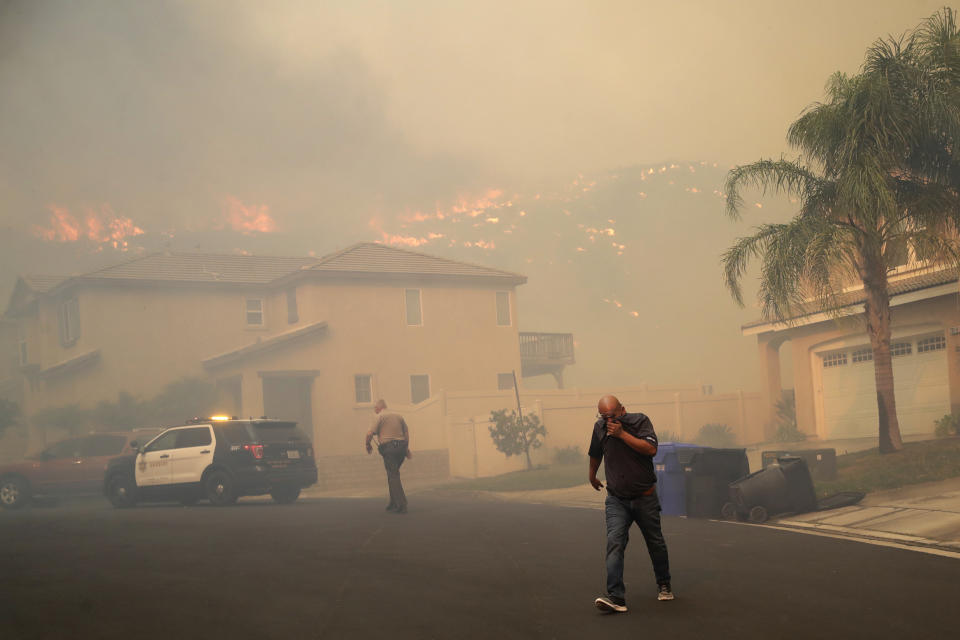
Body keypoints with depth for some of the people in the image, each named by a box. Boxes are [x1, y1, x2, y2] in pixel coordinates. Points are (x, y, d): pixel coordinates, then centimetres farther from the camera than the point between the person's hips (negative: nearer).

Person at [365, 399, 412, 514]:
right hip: (401, 447, 6)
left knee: (393, 476, -5)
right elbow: (406, 433, 17)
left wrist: (368, 445, 7)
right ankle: (394, 503, 19)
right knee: (393, 475, 17)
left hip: (388, 448, -6)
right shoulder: (398, 416, 17)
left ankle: (401, 505, -10)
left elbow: (370, 433, -9)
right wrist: (406, 448, 23)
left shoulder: (380, 417, -2)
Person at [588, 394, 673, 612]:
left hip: (645, 498, -1)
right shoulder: (599, 427, 1)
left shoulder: (640, 421, -10)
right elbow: (595, 454, 21)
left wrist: (622, 433, -26)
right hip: (616, 500, 1)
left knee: (656, 543, 12)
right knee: (614, 543, -17)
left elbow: (651, 449, -25)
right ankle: (616, 597, -23)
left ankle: (664, 585, 35)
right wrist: (592, 476, 33)